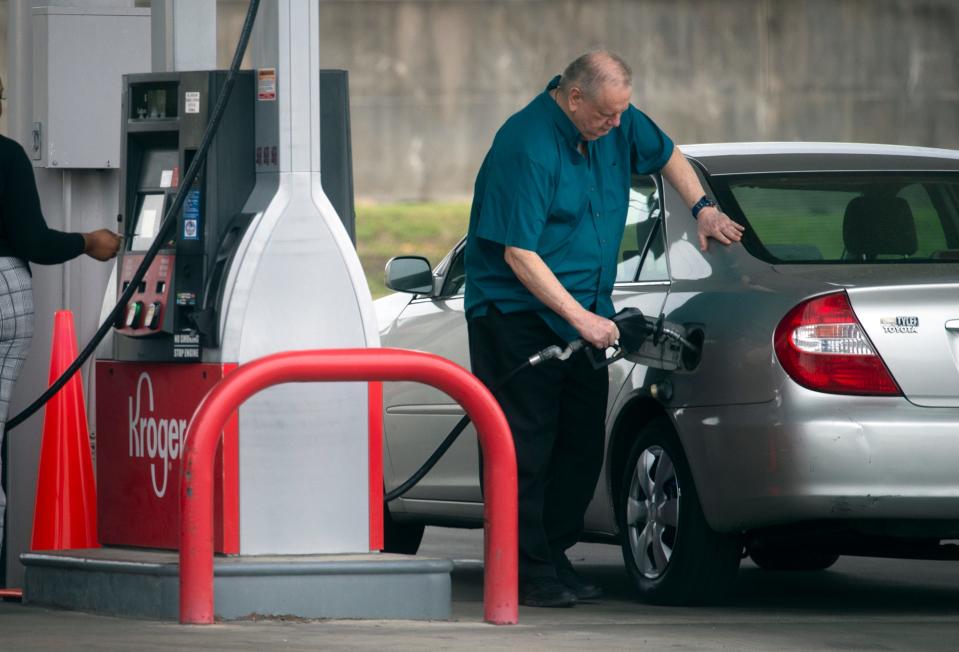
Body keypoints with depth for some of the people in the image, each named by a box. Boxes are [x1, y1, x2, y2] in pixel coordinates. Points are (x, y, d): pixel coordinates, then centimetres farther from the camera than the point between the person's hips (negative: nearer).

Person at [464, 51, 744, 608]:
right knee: (527, 446, -9)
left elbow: (666, 154, 23)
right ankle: (529, 573, -5)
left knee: (583, 444, 8)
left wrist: (704, 209, 9)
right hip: (517, 311, -8)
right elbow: (519, 254, -25)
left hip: (585, 315, 8)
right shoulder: (527, 146, -24)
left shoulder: (617, 123, 0)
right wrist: (580, 318, -25)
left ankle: (555, 557, 17)